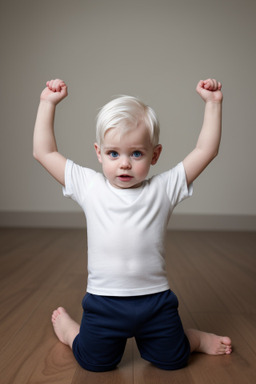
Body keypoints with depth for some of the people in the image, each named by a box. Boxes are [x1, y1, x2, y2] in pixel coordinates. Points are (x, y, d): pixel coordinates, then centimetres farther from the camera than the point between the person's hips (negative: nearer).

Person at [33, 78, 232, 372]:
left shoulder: (162, 189, -5)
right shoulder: (89, 187, -4)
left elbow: (206, 151, -4)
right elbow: (44, 152, -1)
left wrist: (213, 103, -6)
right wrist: (48, 104, -2)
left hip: (155, 300, 1)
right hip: (103, 300, 0)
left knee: (173, 360, 13)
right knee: (95, 363, 11)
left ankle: (197, 339, 45)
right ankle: (67, 327, 40)